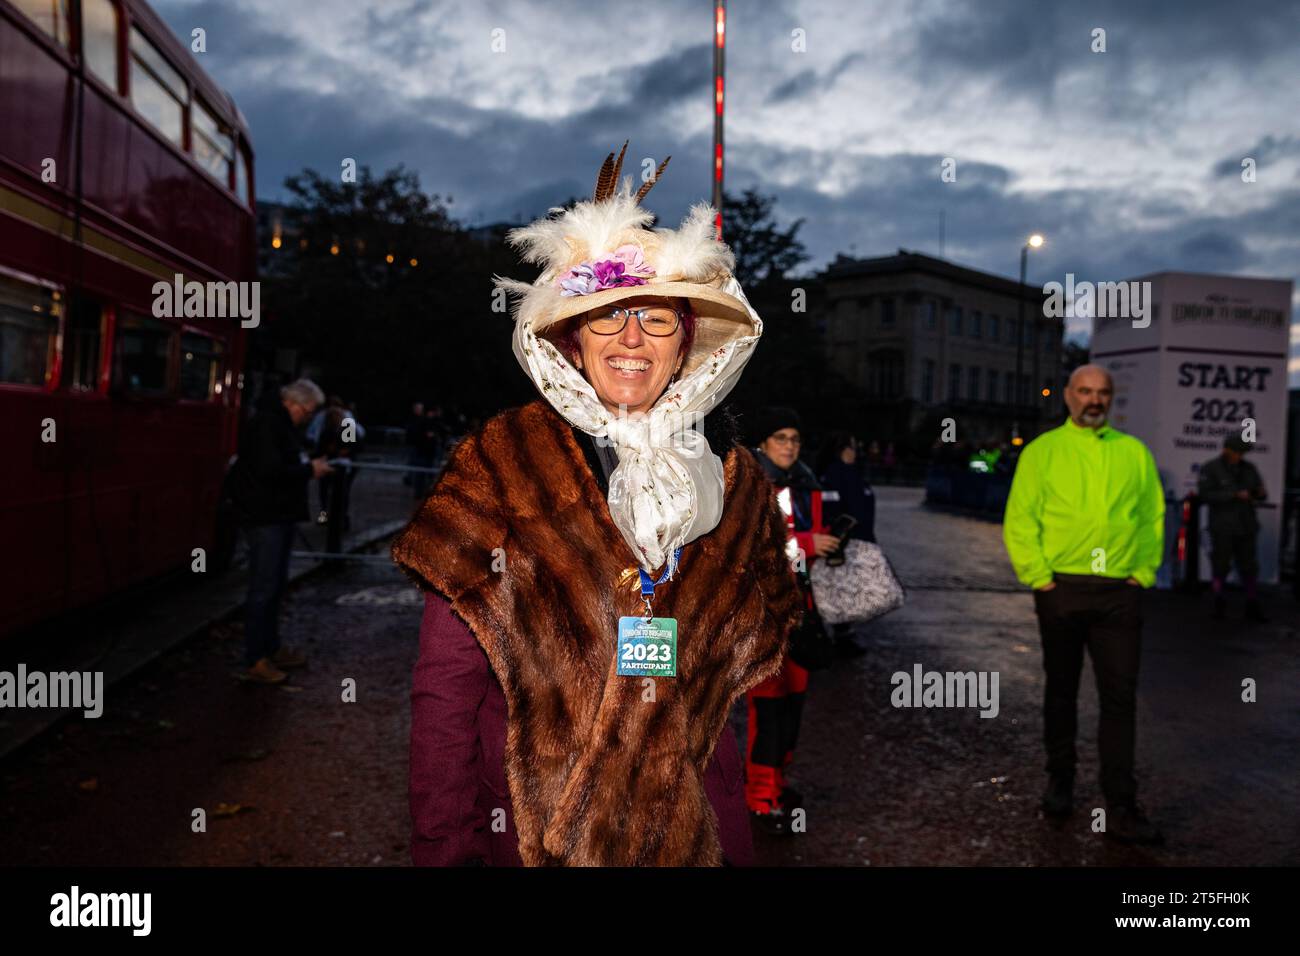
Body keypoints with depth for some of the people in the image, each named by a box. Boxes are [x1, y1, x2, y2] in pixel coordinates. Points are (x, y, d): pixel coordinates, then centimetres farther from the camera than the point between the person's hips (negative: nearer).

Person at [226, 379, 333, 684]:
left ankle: (271, 649, 28)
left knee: (276, 585, 17)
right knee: (263, 588, -5)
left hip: (280, 515, 11)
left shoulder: (282, 425, 15)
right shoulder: (267, 425, -18)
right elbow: (270, 471, -26)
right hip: (265, 517, -11)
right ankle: (255, 661, 2)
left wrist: (310, 466, 4)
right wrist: (310, 470, -16)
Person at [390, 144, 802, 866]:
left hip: (690, 833, 3)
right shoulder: (500, 466, -10)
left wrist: (728, 836, 4)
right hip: (527, 830, -2)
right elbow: (444, 693, -10)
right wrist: (443, 852, -14)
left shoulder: (734, 486, 1)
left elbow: (732, 680, 9)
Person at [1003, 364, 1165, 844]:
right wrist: (1038, 576, -9)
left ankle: (1122, 809, 4)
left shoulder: (1135, 453, 11)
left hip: (1120, 593, 1)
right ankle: (1060, 782, 28)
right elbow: (1019, 521, -2)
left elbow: (1153, 517, 11)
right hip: (1061, 589, -1)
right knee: (1061, 690, 11)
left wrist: (1144, 572, 1)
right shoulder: (1042, 451, 3)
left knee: (1120, 697, -1)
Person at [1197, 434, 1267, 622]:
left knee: (1249, 567, 4)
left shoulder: (1248, 469, 9)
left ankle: (1252, 608, 10)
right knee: (1220, 567, 2)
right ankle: (1219, 606, 13)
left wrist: (1261, 493, -14)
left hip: (1245, 527, 4)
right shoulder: (1210, 469, -5)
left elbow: (1259, 493, 11)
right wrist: (1235, 495, -21)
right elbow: (1205, 494, -15)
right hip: (1222, 527, -4)